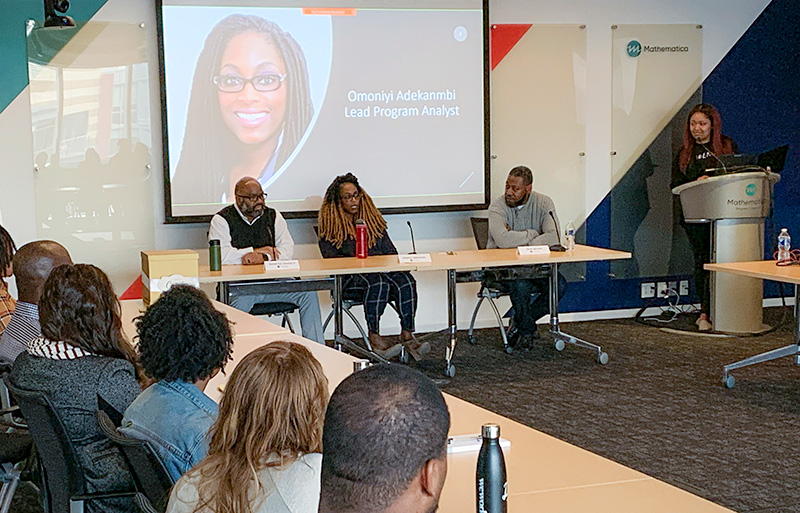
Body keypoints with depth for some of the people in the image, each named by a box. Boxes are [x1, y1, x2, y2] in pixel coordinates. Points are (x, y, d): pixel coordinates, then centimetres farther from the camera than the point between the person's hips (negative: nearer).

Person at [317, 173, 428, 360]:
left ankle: (407, 336, -31)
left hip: (381, 269, 4)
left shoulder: (373, 218, 21)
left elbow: (390, 250, 18)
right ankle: (374, 338, -33)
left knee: (405, 280, -28)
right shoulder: (330, 224, 7)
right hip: (349, 278, -4)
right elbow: (330, 258, -4)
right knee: (378, 282, -37)